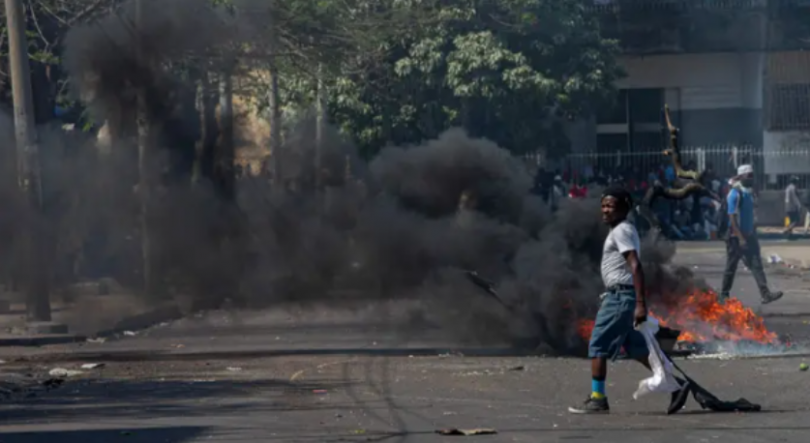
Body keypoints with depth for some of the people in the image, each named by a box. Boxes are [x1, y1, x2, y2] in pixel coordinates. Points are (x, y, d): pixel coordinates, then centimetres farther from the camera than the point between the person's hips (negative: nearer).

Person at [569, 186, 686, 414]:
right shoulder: (621, 230, 17)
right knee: (635, 347, 13)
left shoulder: (621, 231, -13)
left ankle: (597, 399, -3)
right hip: (618, 295, 10)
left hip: (621, 296, -10)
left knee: (598, 346, -6)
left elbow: (636, 266, -22)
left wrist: (641, 303, -28)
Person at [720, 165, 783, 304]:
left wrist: (753, 233, 18)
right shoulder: (735, 194, -15)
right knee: (731, 267, 5)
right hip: (736, 237, -7)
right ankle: (724, 295, 19)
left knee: (757, 265, -4)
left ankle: (765, 294, -12)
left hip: (749, 235, 7)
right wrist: (741, 238, -23)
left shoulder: (749, 192, 10)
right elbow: (732, 217, -20)